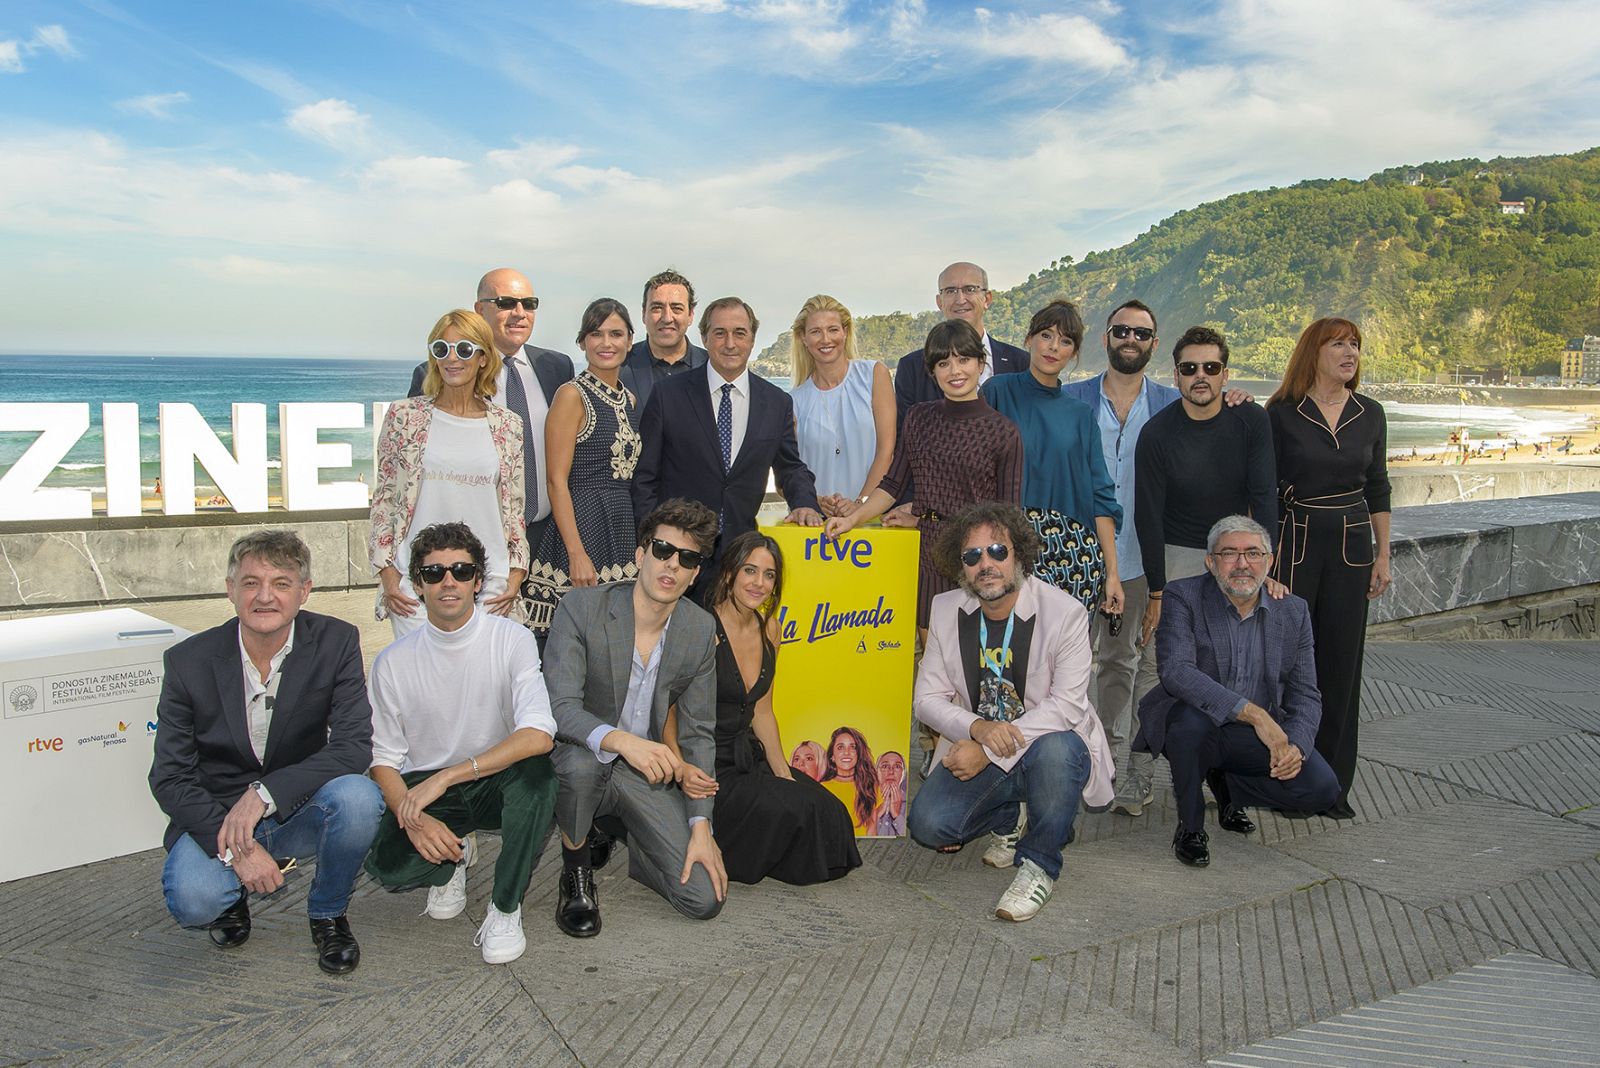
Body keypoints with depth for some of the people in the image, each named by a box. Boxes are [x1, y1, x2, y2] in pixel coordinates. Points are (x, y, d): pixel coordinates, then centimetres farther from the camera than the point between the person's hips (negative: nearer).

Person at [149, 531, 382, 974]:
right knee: (192, 901, -30)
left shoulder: (336, 642, -11)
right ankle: (232, 894, 11)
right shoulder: (189, 661, -9)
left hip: (300, 810, 0)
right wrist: (234, 849, -21)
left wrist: (264, 793, -30)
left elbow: (353, 747, -18)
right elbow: (169, 777, -7)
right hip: (215, 814, 0)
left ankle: (328, 913, -1)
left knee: (358, 798, -32)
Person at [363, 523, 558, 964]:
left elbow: (539, 735, -24)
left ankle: (505, 908, -14)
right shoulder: (393, 662, -4)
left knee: (536, 769, -35)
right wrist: (412, 817, -20)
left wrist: (446, 777, -28)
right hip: (425, 789, 2)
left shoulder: (512, 641, -11)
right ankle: (453, 857, 12)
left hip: (500, 781, -1)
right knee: (387, 864, -27)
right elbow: (383, 759, 0)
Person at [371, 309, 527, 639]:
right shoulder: (405, 416, 3)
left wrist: (515, 574, 4)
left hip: (490, 584, 1)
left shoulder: (507, 425, 7)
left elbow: (514, 507, 11)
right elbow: (383, 498, 5)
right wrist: (387, 573, -1)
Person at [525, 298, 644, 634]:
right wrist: (577, 554, -18)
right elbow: (557, 482, -12)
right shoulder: (572, 395, -7)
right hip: (581, 526, -7)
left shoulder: (629, 399, 14)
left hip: (623, 531, 7)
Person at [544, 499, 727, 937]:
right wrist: (621, 741, -44)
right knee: (580, 762, -40)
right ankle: (576, 868, -8)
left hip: (646, 772, 3)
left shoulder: (701, 631, -5)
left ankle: (619, 839, 19)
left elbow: (698, 735, 1)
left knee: (705, 898, -12)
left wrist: (701, 826, -7)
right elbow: (560, 708, -24)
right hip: (582, 756, -2)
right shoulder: (581, 608, -16)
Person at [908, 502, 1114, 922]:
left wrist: (990, 751, -25)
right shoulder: (946, 610, 0)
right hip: (977, 750, 4)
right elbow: (927, 698, 0)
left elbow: (1067, 704, -19)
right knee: (927, 824, -20)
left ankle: (1039, 864, -12)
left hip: (1049, 742, -3)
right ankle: (1008, 819, 16)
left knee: (1055, 749, -39)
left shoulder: (1065, 612, -12)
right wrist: (978, 728, -22)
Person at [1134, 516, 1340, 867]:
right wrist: (1253, 713, -34)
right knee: (1193, 717, -37)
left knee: (1321, 788, -16)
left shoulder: (1293, 612, 1)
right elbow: (1175, 670, -27)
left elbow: (1305, 695, 2)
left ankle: (1225, 783, 15)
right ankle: (1190, 826, -11)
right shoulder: (1183, 597, -12)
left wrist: (1296, 746, -20)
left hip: (1262, 736, 4)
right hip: (1197, 727, -4)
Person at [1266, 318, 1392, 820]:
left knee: (1342, 659, 6)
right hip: (1294, 541, -3)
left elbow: (1377, 487, 12)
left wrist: (1382, 555, 10)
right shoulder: (1282, 414, -4)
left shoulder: (1370, 414, 6)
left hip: (1351, 544, 3)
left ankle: (1333, 782, 17)